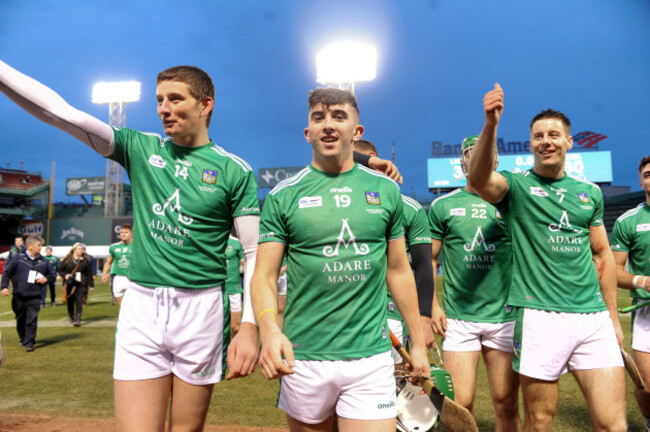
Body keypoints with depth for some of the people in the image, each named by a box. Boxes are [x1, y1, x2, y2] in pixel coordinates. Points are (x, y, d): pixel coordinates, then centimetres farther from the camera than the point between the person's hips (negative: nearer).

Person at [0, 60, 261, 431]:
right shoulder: (140, 149, 7)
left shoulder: (235, 171, -2)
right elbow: (61, 112, 3)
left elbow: (256, 253, -5)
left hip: (200, 308, -2)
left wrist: (249, 327, -12)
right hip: (141, 305, 2)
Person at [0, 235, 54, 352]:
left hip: (34, 297, 0)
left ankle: (30, 343, 1)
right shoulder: (18, 258, -5)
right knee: (20, 320, 14)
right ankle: (23, 339, 34)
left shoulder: (43, 261, 3)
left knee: (32, 320, -6)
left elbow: (52, 272, 17)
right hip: (19, 296, 0)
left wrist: (46, 278, -3)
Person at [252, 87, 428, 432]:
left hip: (371, 355, 1)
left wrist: (418, 342, 12)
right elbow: (264, 276, -3)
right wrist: (269, 329, -23)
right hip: (303, 356, 0)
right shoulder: (283, 196, 0)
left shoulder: (386, 190, 6)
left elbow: (399, 270, 11)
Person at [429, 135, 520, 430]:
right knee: (460, 404, -1)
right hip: (458, 318, 0)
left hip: (506, 316, 1)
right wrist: (433, 306, 0)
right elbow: (429, 259, 9)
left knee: (506, 403, 8)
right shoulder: (443, 205, 5)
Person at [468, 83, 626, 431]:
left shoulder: (590, 192, 15)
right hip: (539, 317, -4)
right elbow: (479, 179, -23)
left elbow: (602, 255, 19)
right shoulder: (516, 185, 1)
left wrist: (613, 317, 17)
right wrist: (490, 125, -37)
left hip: (594, 318, 4)